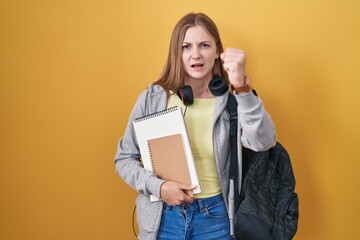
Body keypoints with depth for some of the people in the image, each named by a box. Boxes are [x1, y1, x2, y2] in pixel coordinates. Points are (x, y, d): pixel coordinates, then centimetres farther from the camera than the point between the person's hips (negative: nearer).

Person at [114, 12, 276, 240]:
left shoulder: (232, 101, -8)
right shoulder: (152, 98, -6)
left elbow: (263, 142, -26)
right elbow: (125, 158, 1)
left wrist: (242, 88, -38)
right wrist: (157, 186, -15)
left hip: (216, 217, 0)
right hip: (163, 217, 1)